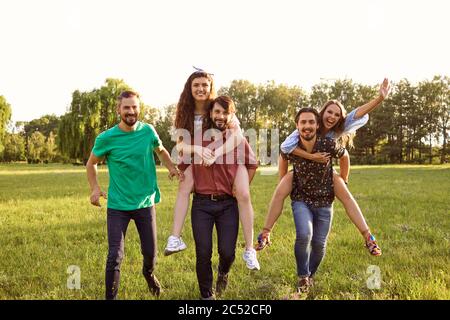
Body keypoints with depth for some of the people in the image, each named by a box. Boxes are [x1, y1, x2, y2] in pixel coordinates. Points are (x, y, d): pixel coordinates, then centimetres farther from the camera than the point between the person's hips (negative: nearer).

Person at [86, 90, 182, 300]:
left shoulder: (148, 131, -4)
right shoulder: (106, 138, -10)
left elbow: (160, 150, 15)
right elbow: (91, 164, 6)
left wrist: (172, 167, -3)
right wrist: (95, 188, -9)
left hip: (145, 203, 3)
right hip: (118, 206, -2)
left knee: (150, 252, 16)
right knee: (115, 257, -8)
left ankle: (149, 274, 50)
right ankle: (110, 297, 10)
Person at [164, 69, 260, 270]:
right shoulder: (185, 113, -6)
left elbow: (238, 135, -26)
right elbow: (180, 145, -13)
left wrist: (216, 154, -39)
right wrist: (197, 149, -35)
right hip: (198, 161, 3)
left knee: (243, 194, -24)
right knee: (184, 185, -24)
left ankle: (249, 249, -16)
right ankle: (175, 238, -24)